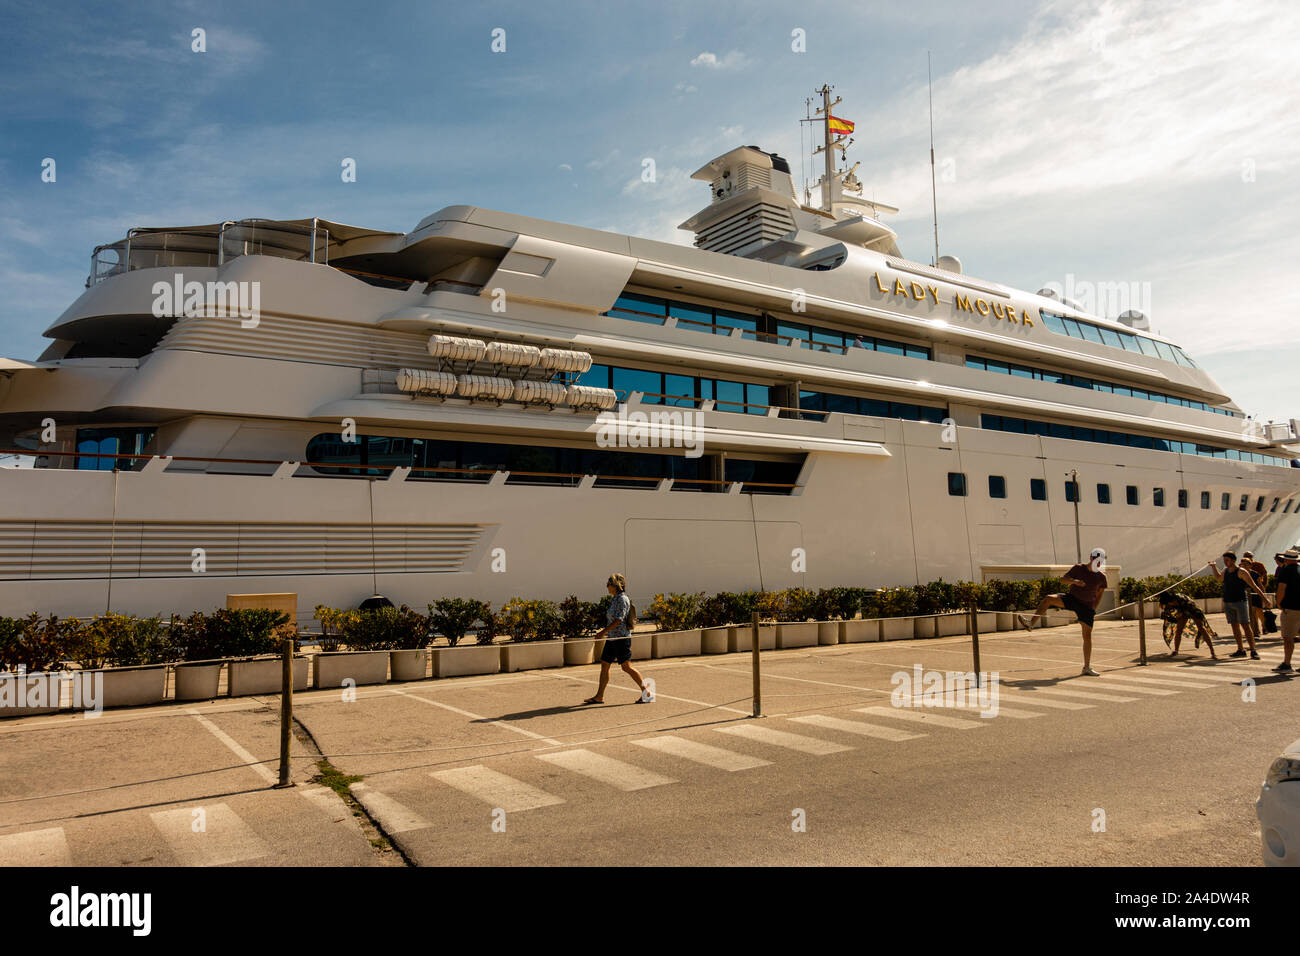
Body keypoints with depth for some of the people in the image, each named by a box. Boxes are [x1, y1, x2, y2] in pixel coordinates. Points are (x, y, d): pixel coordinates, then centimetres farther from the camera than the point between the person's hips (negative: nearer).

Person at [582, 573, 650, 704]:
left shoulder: (622, 599, -15)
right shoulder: (615, 599, 14)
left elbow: (618, 620, -22)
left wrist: (604, 631, -20)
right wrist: (605, 631, 18)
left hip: (621, 638, -10)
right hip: (612, 639, 10)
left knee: (626, 667, -7)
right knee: (604, 665, 9)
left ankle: (646, 691, 3)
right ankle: (599, 696, 14)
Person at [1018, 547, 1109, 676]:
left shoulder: (1101, 577, -2)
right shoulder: (1079, 568, -3)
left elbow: (1099, 594, 9)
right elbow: (1064, 579, -10)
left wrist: (1093, 610, 5)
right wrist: (1074, 581, -31)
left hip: (1087, 606, 0)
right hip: (1071, 598, 1)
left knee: (1087, 635, -7)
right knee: (1048, 598, -25)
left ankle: (1087, 668, 1)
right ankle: (1030, 623, -24)